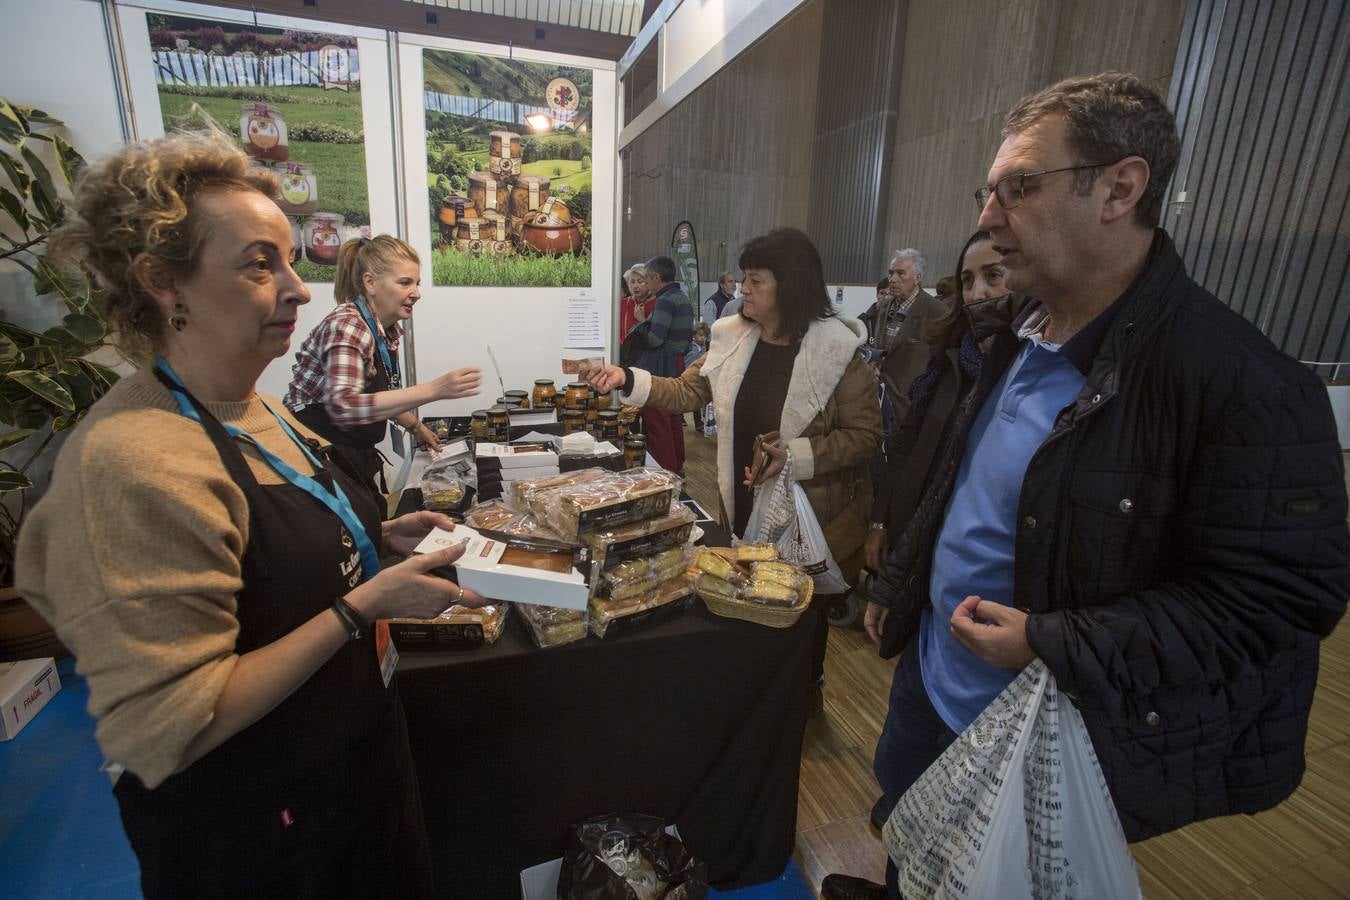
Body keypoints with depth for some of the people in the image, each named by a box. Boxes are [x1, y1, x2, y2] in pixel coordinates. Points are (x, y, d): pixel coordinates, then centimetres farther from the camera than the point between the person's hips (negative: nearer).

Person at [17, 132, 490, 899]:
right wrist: (365, 605, -28)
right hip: (252, 827, -8)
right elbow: (167, 730, -27)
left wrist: (377, 538, -3)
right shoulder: (134, 462, -29)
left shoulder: (256, 410, -1)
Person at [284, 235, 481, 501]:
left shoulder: (389, 329, 4)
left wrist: (415, 427, 18)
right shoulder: (347, 324, -21)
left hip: (358, 457, 8)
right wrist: (434, 389, -42)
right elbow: (343, 407, -38)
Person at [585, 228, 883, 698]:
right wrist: (628, 379, -8)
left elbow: (864, 433, -16)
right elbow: (685, 392, 4)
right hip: (743, 506, 5)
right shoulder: (733, 338, -1)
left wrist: (795, 456, -27)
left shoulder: (837, 349, -17)